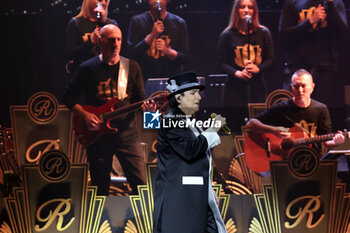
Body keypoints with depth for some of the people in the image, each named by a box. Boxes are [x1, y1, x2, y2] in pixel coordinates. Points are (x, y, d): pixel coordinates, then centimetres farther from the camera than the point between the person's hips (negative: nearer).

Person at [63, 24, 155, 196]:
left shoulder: (131, 67, 8)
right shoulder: (88, 69, 4)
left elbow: (140, 98, 10)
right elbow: (69, 97, 8)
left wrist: (146, 106, -13)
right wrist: (85, 115, -7)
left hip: (127, 132, 0)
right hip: (97, 135, 0)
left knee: (139, 183, -8)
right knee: (100, 186, 6)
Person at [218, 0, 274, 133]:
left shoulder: (263, 33, 8)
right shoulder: (228, 35, 4)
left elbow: (270, 59, 8)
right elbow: (222, 63, 2)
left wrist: (258, 68, -12)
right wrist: (236, 73, -16)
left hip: (257, 87, 1)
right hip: (235, 89, -1)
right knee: (234, 130, -1)